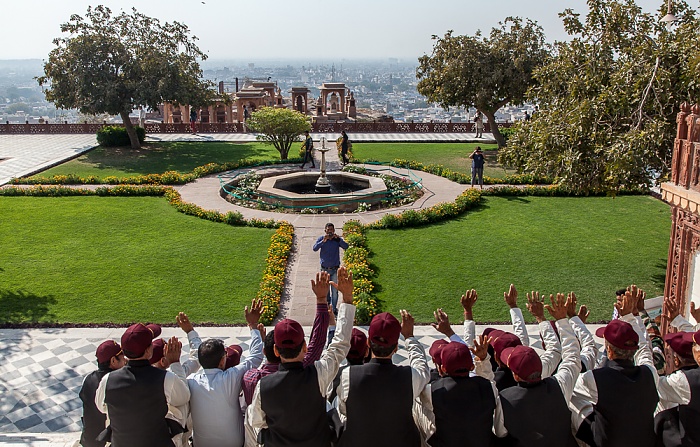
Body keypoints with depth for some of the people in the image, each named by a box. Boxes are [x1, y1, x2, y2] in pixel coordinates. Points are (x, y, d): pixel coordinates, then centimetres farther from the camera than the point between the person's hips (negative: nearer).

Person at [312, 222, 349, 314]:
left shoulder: (337, 239, -2)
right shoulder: (321, 239, -3)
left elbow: (346, 247, -15)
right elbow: (314, 248, -16)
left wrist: (338, 239, -26)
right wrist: (323, 241, -26)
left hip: (335, 269, 0)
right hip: (324, 269, 0)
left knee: (335, 290, 4)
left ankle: (334, 308, 19)